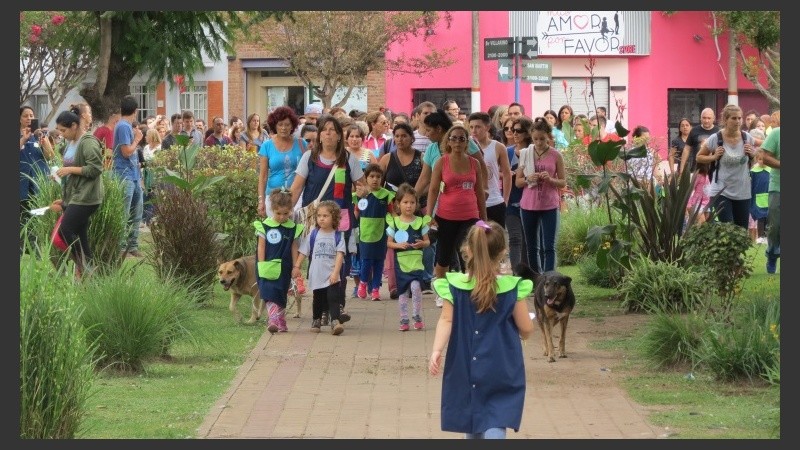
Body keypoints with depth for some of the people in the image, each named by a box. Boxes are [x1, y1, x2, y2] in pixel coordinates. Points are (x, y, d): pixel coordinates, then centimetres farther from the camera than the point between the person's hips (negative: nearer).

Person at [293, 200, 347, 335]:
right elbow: (303, 252, 7)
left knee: (334, 298, -14)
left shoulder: (337, 236, -3)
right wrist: (297, 266, -1)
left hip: (332, 277, -3)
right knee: (318, 300, 15)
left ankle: (335, 322, -19)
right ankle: (316, 321, 31)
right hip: (317, 276, 3)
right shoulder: (313, 235, 4)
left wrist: (335, 272, -18)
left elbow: (340, 255, -9)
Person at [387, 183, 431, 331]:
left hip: (416, 261, -1)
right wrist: (398, 245, -16)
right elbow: (389, 242, 4)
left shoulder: (420, 221, 2)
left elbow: (427, 240, 7)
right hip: (401, 261, 1)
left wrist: (422, 243, -15)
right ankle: (404, 320, 17)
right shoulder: (394, 222, 0)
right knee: (403, 292, 6)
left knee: (416, 286, -17)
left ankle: (417, 317, -3)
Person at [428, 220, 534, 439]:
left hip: (466, 368, 2)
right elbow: (526, 329, -3)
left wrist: (436, 351, -20)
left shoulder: (455, 286, -5)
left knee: (473, 426, 20)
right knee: (495, 424, -7)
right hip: (502, 370, -2)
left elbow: (446, 320, -15)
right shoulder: (512, 288, -8)